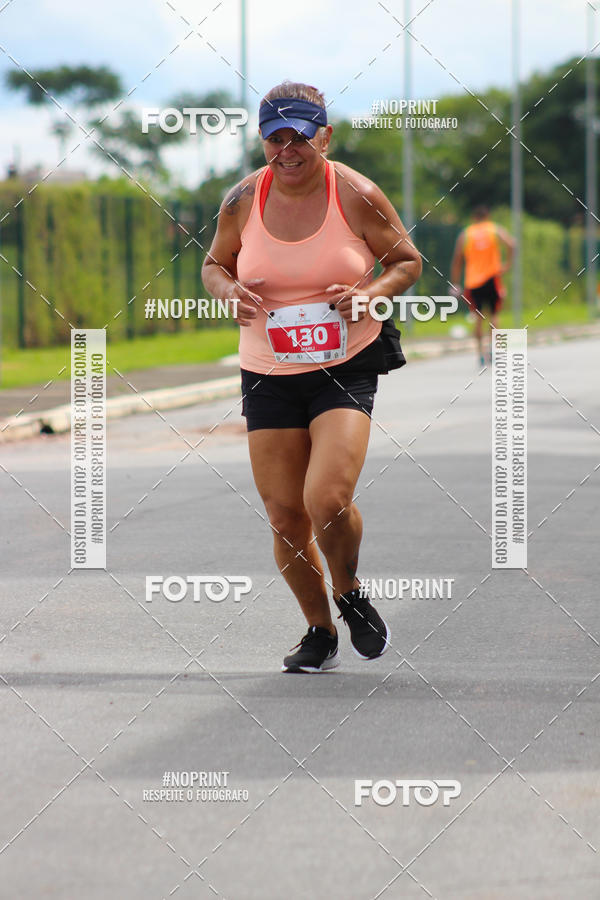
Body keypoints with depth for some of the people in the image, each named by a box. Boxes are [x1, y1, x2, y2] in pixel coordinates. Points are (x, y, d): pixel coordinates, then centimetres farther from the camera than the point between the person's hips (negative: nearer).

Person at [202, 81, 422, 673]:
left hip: (346, 364, -3)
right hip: (268, 373, 3)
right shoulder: (244, 200, -1)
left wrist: (372, 293, -16)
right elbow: (214, 264, 14)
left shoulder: (357, 196, -8)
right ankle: (319, 632, 27)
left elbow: (408, 260, 4)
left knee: (327, 500, -20)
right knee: (285, 517, 4)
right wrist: (229, 291, -9)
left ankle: (349, 594, 12)